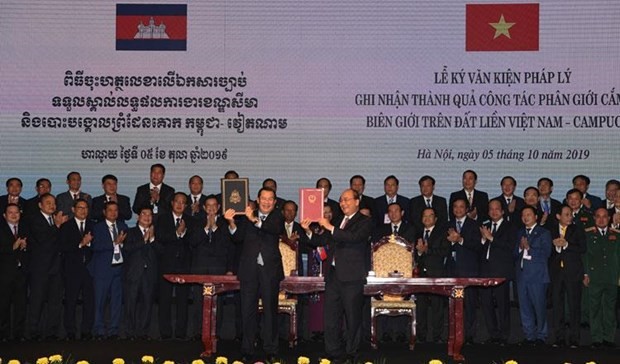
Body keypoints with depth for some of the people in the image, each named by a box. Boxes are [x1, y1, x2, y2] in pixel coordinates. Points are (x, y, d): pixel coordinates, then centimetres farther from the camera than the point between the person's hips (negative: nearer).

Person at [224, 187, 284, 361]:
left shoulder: (277, 217, 5)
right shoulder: (248, 216, 8)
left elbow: (278, 229, -17)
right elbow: (238, 238, -1)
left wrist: (256, 221, -31)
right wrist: (232, 223, -21)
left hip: (270, 270, -1)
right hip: (249, 269, 1)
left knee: (270, 309, 4)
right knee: (248, 310, 4)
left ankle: (270, 350, 11)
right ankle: (247, 350, 10)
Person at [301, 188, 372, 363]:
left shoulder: (365, 222, -2)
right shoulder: (338, 221, 18)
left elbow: (354, 237, -20)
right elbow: (322, 241, 18)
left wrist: (330, 228, -20)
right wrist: (308, 231, 1)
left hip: (351, 277, -6)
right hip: (333, 275, 7)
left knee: (353, 319, 2)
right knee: (330, 317, 7)